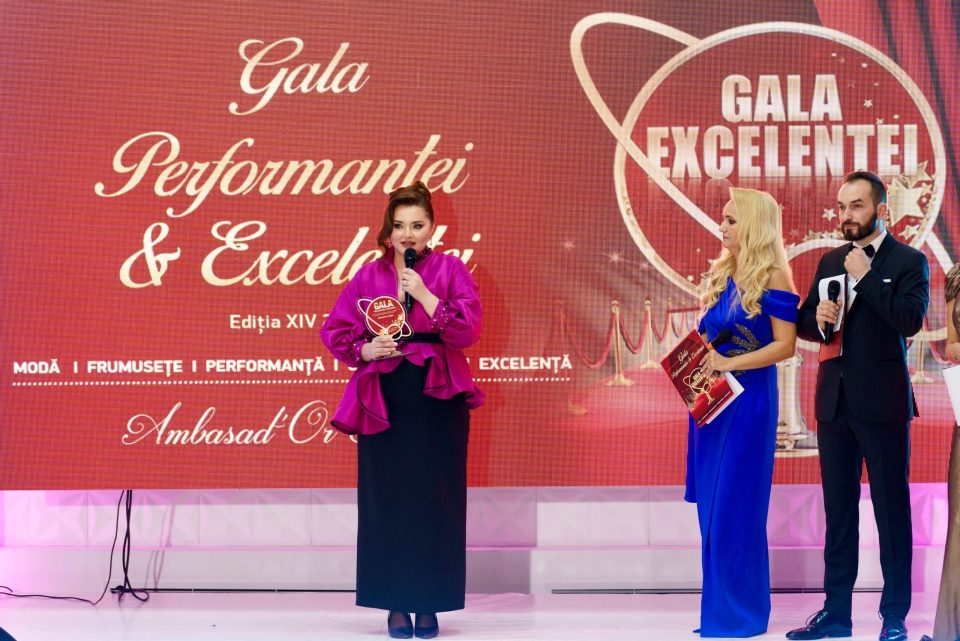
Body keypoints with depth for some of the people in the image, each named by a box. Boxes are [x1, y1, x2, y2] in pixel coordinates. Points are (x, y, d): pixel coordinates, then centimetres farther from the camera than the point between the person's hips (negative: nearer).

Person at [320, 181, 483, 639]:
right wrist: (366, 350, -9)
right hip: (384, 400, 1)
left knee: (435, 501, 0)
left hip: (438, 399, -1)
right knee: (386, 501, 1)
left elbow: (467, 330, -9)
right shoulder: (369, 276, 7)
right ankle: (396, 604, 10)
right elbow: (334, 332, 9)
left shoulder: (451, 269, 2)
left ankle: (430, 603, 9)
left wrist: (423, 294, -15)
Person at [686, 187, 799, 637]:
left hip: (749, 399, -7)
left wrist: (729, 363, -21)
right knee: (711, 502, 9)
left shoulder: (771, 278, -9)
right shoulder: (719, 275, 11)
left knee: (736, 507, -3)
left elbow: (785, 345, -14)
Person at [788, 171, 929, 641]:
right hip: (834, 403, 6)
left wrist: (866, 277, -16)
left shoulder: (909, 261, -3)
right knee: (838, 510, 11)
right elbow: (804, 324, 16)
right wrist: (818, 318, -6)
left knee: (892, 510, 1)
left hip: (882, 404, -6)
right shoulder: (830, 262, 14)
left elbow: (910, 320, -18)